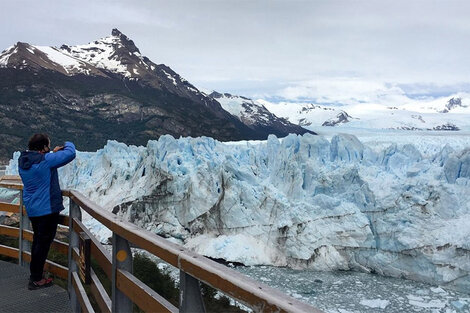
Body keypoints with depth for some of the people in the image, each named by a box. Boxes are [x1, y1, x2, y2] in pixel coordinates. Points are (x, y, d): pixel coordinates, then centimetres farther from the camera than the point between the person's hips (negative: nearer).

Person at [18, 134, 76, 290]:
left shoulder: (23, 160, 3)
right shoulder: (45, 160, -22)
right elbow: (70, 154, -22)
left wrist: (53, 153, 10)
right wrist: (68, 144, -1)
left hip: (32, 208, 9)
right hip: (47, 208, -9)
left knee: (38, 240, 22)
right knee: (43, 243, 2)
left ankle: (35, 274, 33)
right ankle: (36, 280, 10)